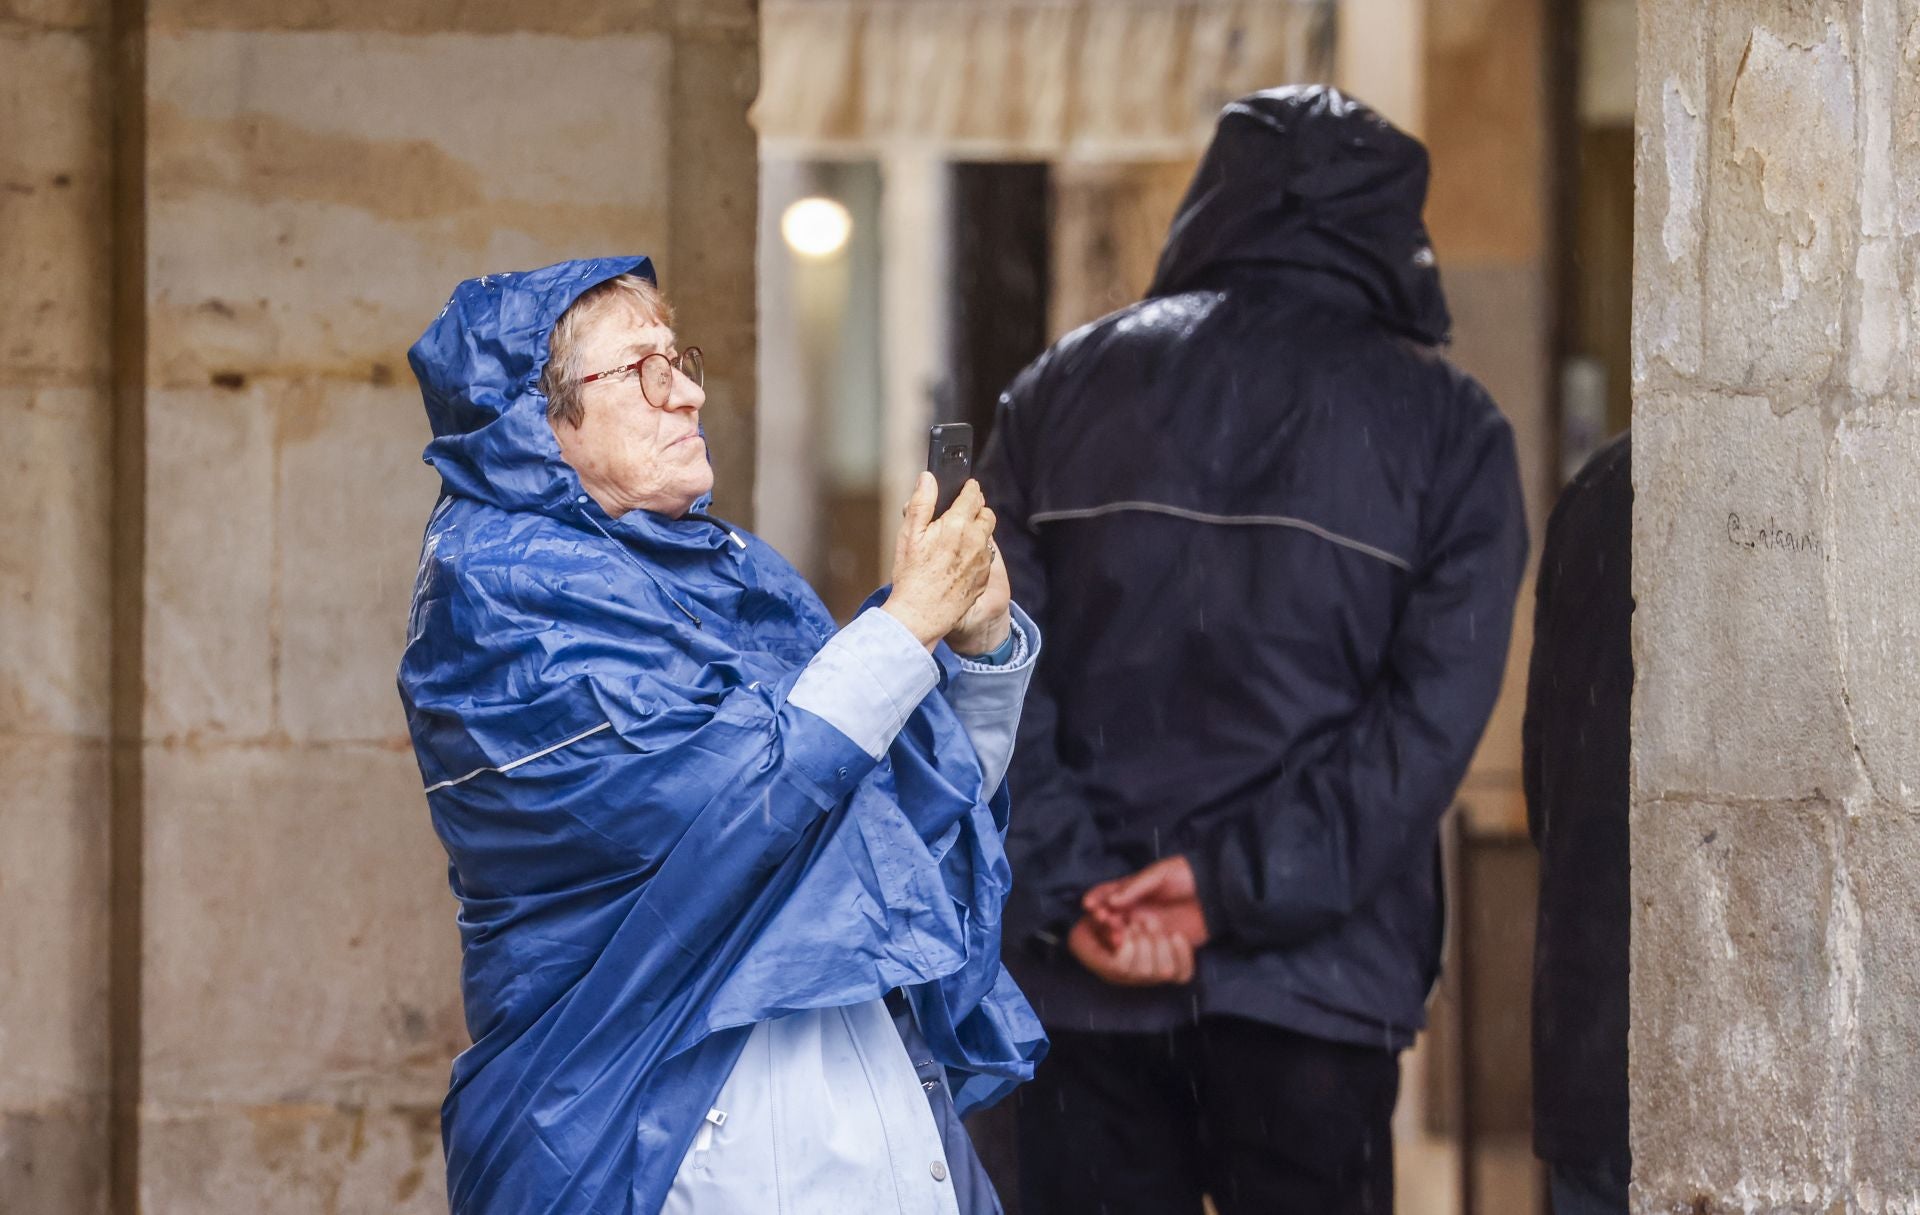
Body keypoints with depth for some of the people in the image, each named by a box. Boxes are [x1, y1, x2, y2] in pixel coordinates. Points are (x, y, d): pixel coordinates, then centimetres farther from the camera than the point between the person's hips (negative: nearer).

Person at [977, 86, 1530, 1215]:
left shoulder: (1063, 389, 8)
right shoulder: (1449, 429, 2)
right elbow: (1436, 707, -9)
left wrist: (1067, 892, -7)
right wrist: (1238, 882, -12)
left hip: (1084, 986, 2)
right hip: (1314, 991, -2)